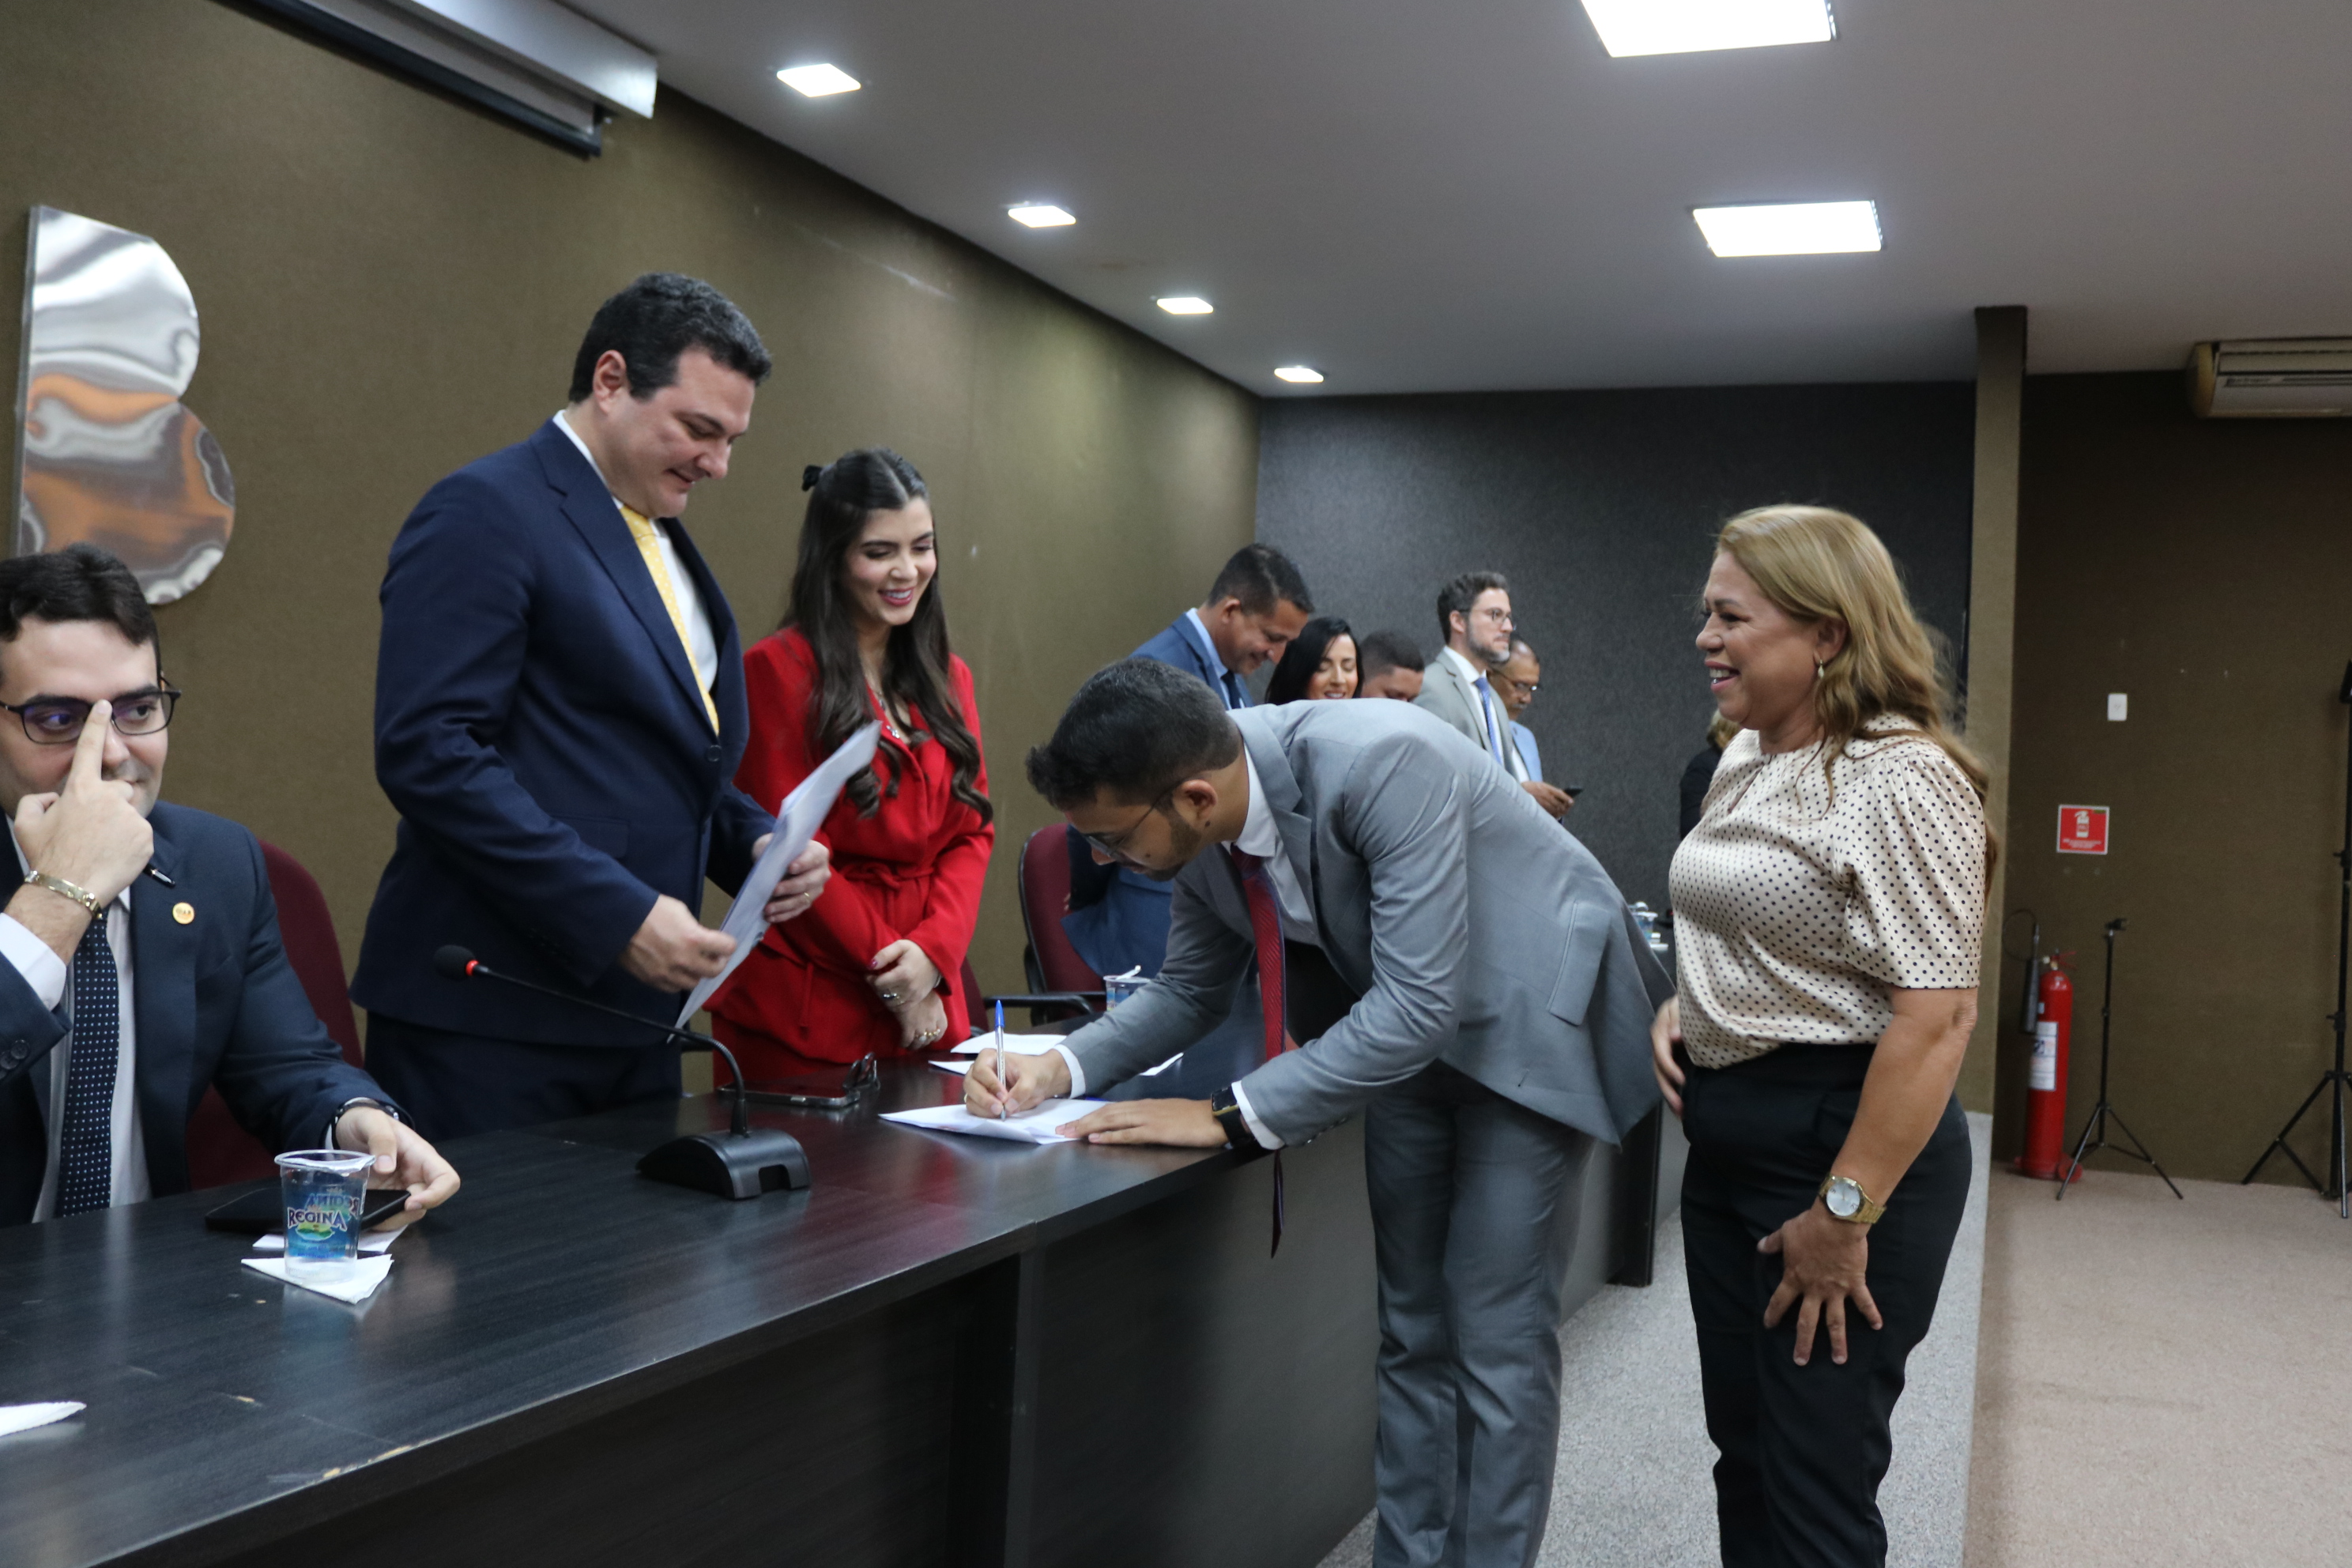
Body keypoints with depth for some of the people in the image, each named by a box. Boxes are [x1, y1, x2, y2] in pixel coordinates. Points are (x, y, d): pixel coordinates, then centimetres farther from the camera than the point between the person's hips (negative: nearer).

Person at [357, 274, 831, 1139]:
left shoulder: (664, 542, 18)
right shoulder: (485, 512, -9)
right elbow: (429, 751, -19)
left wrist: (754, 841, 5)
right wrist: (618, 913, -22)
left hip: (631, 1008, 8)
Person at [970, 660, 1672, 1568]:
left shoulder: (1381, 763, -35)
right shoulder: (1204, 826, -13)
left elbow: (1418, 1005, -36)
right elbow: (1190, 989, 4)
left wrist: (1231, 1118, -34)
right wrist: (1063, 1067, -13)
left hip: (1530, 1011, -6)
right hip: (1400, 1025, 7)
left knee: (1496, 1338, -3)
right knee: (1411, 1329, 13)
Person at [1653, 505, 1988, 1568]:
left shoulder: (1903, 777, -18)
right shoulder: (1743, 761, 10)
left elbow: (1937, 1012, -23)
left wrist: (1845, 1215, -23)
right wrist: (1678, 1010, 5)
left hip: (1845, 1137, -8)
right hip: (1726, 1139, 9)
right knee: (1742, 1453, 18)